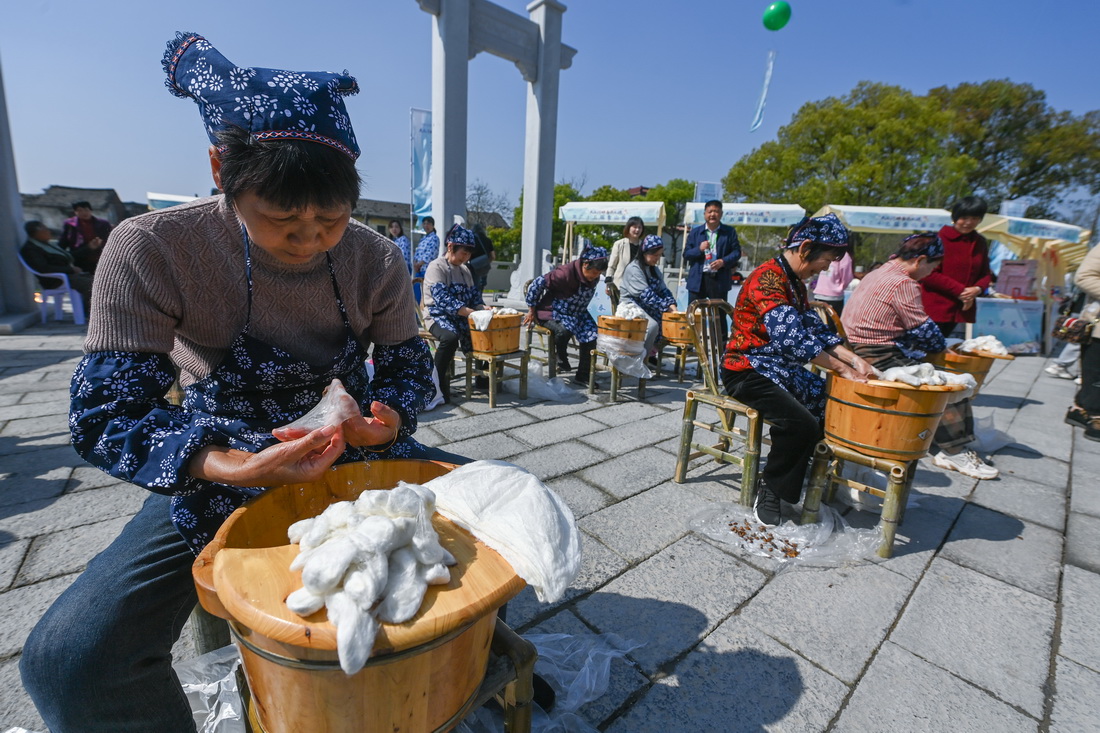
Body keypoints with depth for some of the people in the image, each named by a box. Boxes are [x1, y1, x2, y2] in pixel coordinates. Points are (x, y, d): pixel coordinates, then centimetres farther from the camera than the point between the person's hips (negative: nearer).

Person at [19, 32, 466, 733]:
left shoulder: (376, 260, -9)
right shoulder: (152, 250, -16)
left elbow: (408, 364, 0)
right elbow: (106, 412, -17)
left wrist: (388, 419, -23)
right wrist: (234, 467, -34)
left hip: (354, 454, 3)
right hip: (220, 473, -1)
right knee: (67, 663, -22)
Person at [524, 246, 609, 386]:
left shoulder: (594, 277, -4)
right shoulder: (566, 273, -28)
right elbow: (537, 284, -23)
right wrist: (532, 310, -14)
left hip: (577, 313, 7)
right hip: (552, 312, -7)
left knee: (591, 334, -11)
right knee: (564, 329, -36)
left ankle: (583, 376, 2)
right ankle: (562, 361, -4)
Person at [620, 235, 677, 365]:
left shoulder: (654, 269, 13)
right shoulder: (634, 268, -13)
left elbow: (663, 290, 7)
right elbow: (645, 294, -22)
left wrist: (672, 307, -10)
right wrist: (666, 308, -24)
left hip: (648, 307, 8)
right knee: (652, 325, -30)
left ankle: (651, 352, 7)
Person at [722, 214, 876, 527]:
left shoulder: (795, 283, 14)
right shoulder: (768, 277, -18)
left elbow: (815, 328, 11)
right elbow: (791, 337, -28)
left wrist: (853, 358, -4)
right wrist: (841, 368, -21)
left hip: (783, 370, 10)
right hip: (748, 372, -10)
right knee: (802, 423, -25)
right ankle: (769, 489, -2)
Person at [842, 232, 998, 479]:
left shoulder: (879, 273, 18)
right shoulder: (903, 284, -14)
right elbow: (923, 329, -11)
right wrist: (942, 347, 9)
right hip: (881, 359, -11)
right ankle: (953, 451, 1)